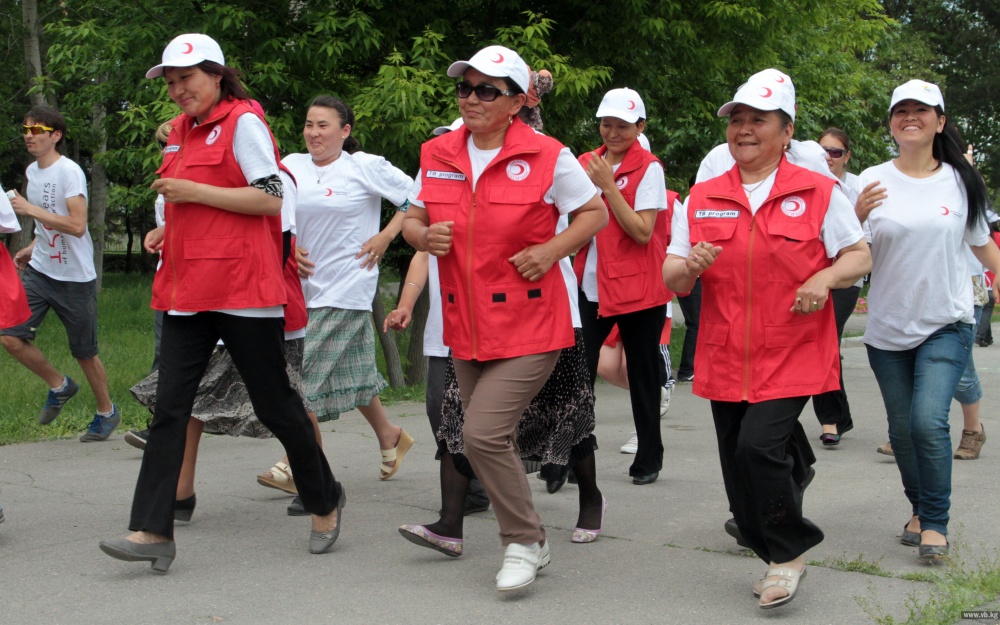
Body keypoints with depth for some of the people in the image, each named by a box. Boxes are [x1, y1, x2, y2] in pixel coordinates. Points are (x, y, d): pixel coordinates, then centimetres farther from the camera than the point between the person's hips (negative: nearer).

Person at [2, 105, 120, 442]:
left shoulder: (69, 172, -16)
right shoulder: (32, 171, 10)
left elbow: (76, 225, -27)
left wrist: (30, 209, -25)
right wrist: (31, 248, 10)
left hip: (75, 278, -7)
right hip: (39, 272, 7)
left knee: (84, 352, 5)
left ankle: (107, 412, 28)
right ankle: (59, 386, 16)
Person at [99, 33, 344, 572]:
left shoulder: (243, 122, -6)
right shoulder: (179, 131, 18)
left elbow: (273, 199, -14)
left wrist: (194, 192, -15)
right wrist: (167, 230, 11)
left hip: (241, 290, -7)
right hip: (188, 286, 7)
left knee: (274, 402, 3)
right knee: (169, 406, -2)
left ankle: (325, 502, 23)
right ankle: (152, 531, -4)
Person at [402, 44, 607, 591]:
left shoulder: (547, 157, -7)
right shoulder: (437, 156, 6)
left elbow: (595, 212, 2)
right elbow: (412, 220, 16)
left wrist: (552, 250, -14)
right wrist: (424, 236, -8)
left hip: (528, 325, -6)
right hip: (465, 325, 6)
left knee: (484, 433, -16)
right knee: (487, 439, 14)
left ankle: (525, 543, 4)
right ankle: (527, 541, 33)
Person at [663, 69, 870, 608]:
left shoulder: (820, 192, 0)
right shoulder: (702, 198, 7)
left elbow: (860, 255, 6)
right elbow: (672, 280, 8)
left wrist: (827, 277, -15)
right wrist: (689, 266, -15)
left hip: (791, 356, -4)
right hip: (725, 359, 4)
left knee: (758, 446, -20)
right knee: (738, 467, 7)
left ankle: (789, 549, 3)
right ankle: (782, 561, 27)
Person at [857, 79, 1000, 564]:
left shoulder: (961, 182, 1)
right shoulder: (873, 182, -2)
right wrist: (858, 217, -21)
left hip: (945, 326, -1)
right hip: (888, 328, 1)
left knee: (929, 422, -16)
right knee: (902, 428, 9)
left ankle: (935, 523, -1)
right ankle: (919, 509, 31)